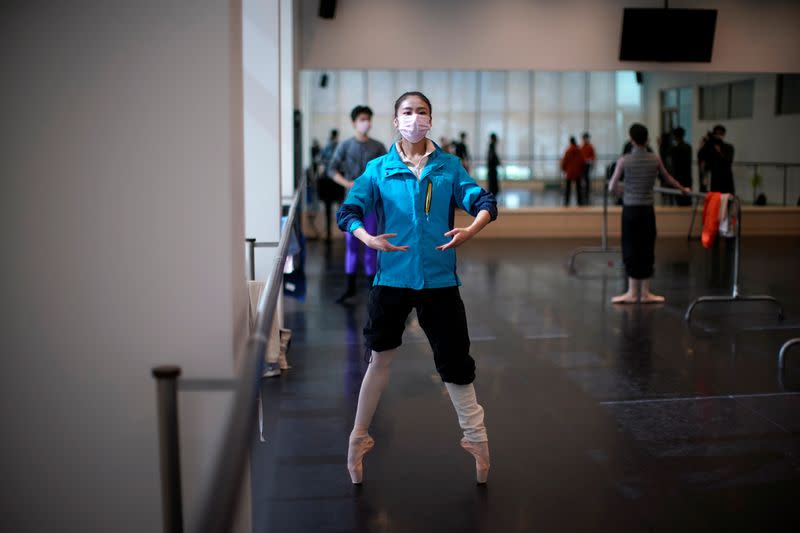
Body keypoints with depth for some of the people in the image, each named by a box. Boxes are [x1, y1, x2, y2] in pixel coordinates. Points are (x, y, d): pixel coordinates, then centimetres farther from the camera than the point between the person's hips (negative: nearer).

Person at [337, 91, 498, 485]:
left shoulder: (449, 166, 3)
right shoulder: (378, 169, 1)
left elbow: (485, 202, -4)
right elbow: (348, 212, -5)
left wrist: (470, 231, -25)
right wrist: (368, 238, -24)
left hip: (439, 279, 0)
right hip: (392, 278, 0)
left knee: (454, 360, 7)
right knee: (381, 358, 11)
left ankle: (476, 437, 23)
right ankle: (359, 437, 26)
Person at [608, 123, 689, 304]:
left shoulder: (624, 161, -9)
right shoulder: (655, 159, -1)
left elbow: (612, 188, -3)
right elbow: (668, 179, 15)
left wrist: (616, 185, 21)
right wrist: (683, 189, 34)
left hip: (630, 210, -2)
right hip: (647, 210, 2)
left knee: (631, 249, 5)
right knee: (646, 249, 7)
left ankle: (633, 292, 7)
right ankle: (645, 292, 12)